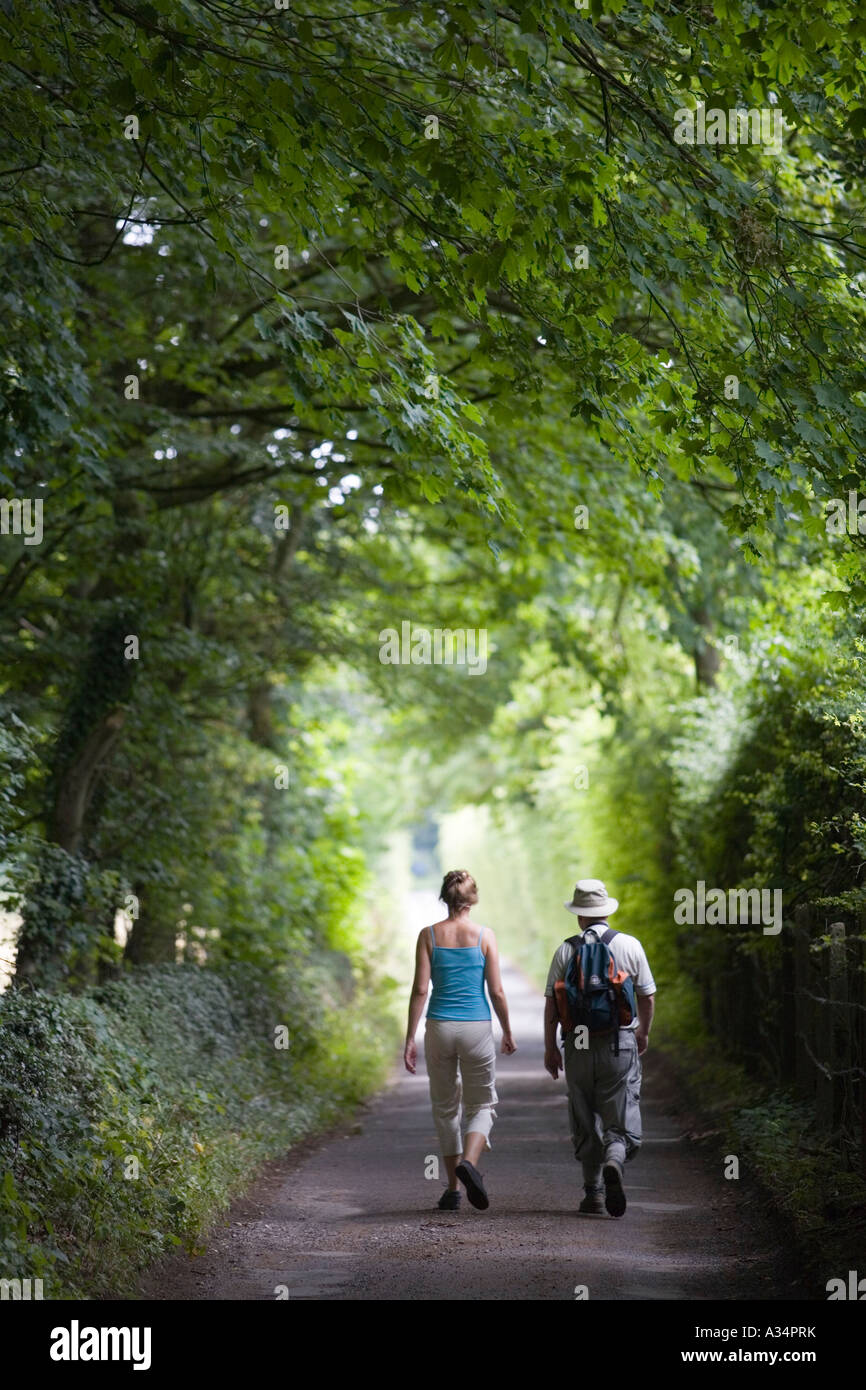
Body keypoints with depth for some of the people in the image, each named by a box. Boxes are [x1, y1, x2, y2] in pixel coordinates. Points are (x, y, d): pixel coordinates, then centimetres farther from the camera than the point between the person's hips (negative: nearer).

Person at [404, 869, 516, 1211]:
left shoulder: (429, 935, 0)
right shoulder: (484, 935, -2)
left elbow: (420, 989, -4)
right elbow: (496, 991, -2)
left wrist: (410, 1038, 0)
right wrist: (508, 1032, 11)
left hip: (439, 1028, 1)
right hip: (477, 1027, -1)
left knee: (445, 1108, 15)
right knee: (482, 1105, 11)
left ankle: (453, 1189, 17)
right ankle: (468, 1162, -18)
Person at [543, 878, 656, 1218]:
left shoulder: (565, 951, 1)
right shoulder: (630, 946, 1)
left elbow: (551, 1003, 1)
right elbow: (647, 997, 6)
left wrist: (550, 1048, 10)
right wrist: (644, 1033, 23)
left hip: (578, 1046, 1)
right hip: (620, 1042, -1)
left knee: (585, 1125, 12)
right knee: (621, 1121, 3)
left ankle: (593, 1193, 13)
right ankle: (613, 1162, -26)